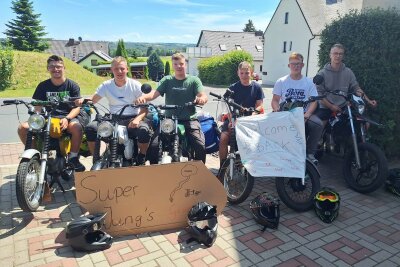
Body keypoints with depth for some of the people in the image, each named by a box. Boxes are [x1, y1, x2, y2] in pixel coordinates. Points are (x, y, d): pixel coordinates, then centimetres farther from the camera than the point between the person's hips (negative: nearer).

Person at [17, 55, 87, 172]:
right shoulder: (43, 86, 11)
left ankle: (73, 158, -17)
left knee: (76, 126, -38)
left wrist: (67, 118, -22)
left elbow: (77, 107, -3)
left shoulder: (72, 86, 4)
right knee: (23, 128, -19)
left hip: (68, 116, -3)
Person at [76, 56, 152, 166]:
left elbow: (144, 107, -4)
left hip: (131, 119, -2)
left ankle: (141, 160, -6)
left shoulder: (135, 85, 0)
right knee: (90, 128, -22)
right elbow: (93, 100, 1)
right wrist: (83, 100, -23)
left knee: (144, 129, -34)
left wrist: (137, 119, -25)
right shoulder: (106, 85, 6)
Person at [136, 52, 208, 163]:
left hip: (189, 120, -1)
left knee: (201, 147, -20)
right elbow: (155, 93, -2)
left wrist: (201, 99, -33)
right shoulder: (167, 80, 12)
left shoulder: (194, 80, 7)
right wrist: (143, 97, -25)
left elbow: (203, 95, -7)